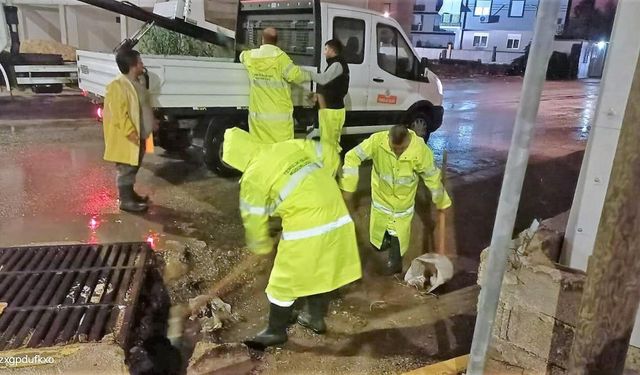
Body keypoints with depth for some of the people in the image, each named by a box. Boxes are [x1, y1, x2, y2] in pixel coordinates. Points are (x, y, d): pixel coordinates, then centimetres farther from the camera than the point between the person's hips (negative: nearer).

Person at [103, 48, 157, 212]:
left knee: (134, 168, 20)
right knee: (126, 170, 1)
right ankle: (126, 201, 11)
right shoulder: (118, 87, -21)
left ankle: (130, 194, 34)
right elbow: (119, 115, -23)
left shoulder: (139, 81, 8)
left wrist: (152, 121, 16)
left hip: (141, 135, 9)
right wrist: (131, 133, -24)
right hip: (127, 138, -9)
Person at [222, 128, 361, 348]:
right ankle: (316, 318, 41)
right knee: (321, 271, 24)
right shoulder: (293, 146, 11)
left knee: (285, 281, 12)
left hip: (306, 228, -7)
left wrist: (261, 247, 25)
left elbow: (254, 220, 6)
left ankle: (276, 332, 28)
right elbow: (330, 153, 19)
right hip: (337, 217, 7)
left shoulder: (253, 178, -3)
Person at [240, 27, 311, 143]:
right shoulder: (280, 57, -9)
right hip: (280, 115, -4)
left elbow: (242, 55, 29)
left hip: (258, 114, 4)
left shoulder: (251, 56, 6)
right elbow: (295, 75, -13)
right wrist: (308, 75, 8)